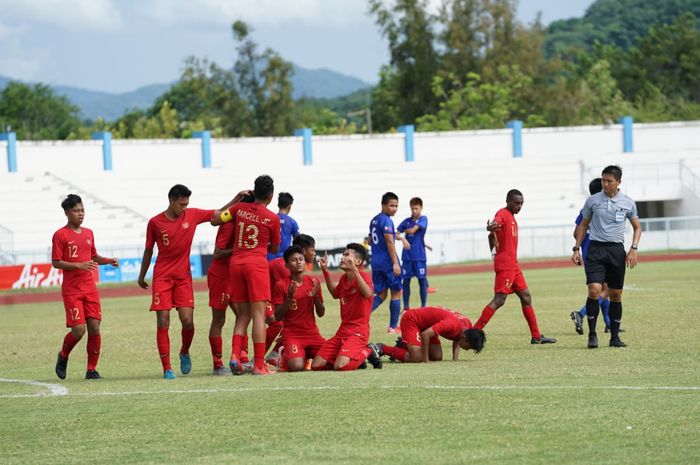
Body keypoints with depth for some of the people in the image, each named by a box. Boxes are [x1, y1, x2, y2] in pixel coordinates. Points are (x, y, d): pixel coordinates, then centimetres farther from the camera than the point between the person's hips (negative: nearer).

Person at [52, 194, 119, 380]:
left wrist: (109, 260, 5)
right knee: (79, 330, -11)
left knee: (94, 328, -3)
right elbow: (56, 262, -9)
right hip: (71, 290, -5)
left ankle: (92, 369, 5)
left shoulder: (88, 233, 12)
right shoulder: (60, 235, -6)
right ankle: (63, 356, 18)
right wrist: (79, 265, -20)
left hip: (90, 288, 5)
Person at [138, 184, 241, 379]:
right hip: (162, 277, -1)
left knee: (187, 320, -9)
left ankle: (185, 353, 21)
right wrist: (142, 276, 17)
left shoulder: (192, 215, 0)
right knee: (163, 322, -7)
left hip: (183, 277, 1)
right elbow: (148, 250, 9)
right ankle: (167, 368, -2)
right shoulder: (155, 222, -3)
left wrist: (237, 199, -3)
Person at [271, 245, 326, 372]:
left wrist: (316, 296, -11)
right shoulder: (281, 285, -5)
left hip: (312, 333, 4)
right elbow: (277, 317, -6)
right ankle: (286, 355, 9)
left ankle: (308, 355, 15)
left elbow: (321, 314, 8)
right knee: (297, 367, -28)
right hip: (292, 334, -4)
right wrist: (289, 298, -20)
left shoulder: (313, 282, 5)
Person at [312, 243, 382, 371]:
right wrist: (325, 271, 24)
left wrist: (354, 269, -39)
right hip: (342, 331, 8)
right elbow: (335, 294, 33)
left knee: (340, 366, -30)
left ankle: (366, 352, 1)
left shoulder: (363, 276, -11)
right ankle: (356, 355, 14)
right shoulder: (343, 278, 12)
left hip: (358, 332, -8)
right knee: (316, 365, -1)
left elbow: (368, 293, -33)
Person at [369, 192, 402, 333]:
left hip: (376, 262, 8)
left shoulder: (374, 220, 13)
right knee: (396, 292, 5)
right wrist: (395, 263, -24)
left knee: (381, 294, 12)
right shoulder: (386, 220, -14)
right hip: (388, 262, -8)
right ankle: (393, 326, 8)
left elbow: (370, 241, 23)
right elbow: (389, 242, -21)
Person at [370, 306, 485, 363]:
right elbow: (425, 334, -37)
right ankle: (381, 349, -5)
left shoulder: (468, 324, -8)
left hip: (425, 323, 9)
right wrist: (426, 361, -28)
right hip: (411, 319, -9)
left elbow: (456, 339, 15)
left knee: (437, 357, 0)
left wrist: (455, 357, -2)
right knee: (417, 358, -21)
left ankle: (404, 344, 17)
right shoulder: (452, 324, -35)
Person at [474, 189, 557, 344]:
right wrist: (491, 227, -55)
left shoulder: (512, 217, 19)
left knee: (526, 297, 11)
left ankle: (536, 336, 16)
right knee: (499, 300, -12)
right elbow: (495, 223, -33)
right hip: (505, 265, -10)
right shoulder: (503, 214, -9)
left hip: (513, 265, 10)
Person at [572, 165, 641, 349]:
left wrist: (633, 249, 1)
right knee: (594, 290, -16)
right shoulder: (592, 200, 4)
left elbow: (637, 227, 15)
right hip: (595, 249, -1)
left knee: (616, 295, 4)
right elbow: (583, 225, 13)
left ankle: (615, 337, 13)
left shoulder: (628, 203, 4)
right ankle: (592, 335, -9)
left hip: (616, 250, 1)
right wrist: (576, 249, 7)